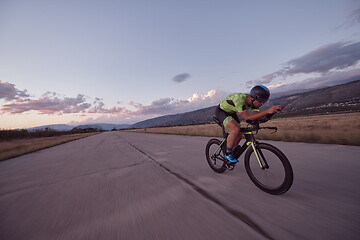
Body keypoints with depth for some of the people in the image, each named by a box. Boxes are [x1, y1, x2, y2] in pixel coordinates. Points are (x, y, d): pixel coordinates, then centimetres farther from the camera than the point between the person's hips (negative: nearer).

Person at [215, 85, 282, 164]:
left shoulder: (253, 101, -12)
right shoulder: (240, 99, -37)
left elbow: (256, 115, -19)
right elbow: (247, 117, -41)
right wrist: (267, 111, -48)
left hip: (231, 112, 8)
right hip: (221, 111, -8)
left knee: (238, 136, 2)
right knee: (236, 129, -31)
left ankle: (228, 153, 23)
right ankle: (228, 154, -12)